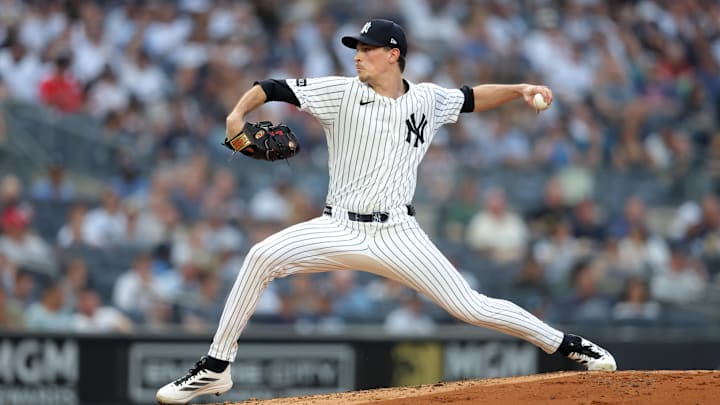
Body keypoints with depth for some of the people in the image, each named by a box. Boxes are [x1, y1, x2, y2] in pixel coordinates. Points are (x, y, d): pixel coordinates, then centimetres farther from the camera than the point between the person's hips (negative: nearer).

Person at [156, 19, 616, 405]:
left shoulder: (426, 100, 5)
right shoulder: (342, 93, -2)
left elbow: (471, 98, 22)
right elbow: (275, 88, -6)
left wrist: (520, 89, 8)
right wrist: (239, 113, -24)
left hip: (398, 235, 0)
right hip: (340, 229, 0)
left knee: (471, 306, -7)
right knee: (262, 257, -22)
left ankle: (568, 345, 11)